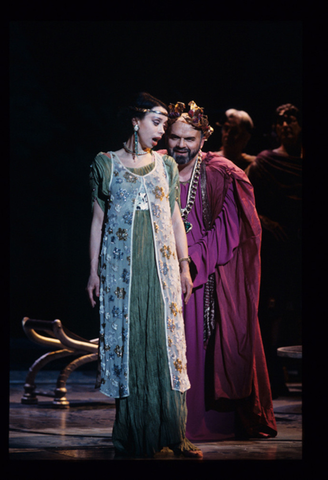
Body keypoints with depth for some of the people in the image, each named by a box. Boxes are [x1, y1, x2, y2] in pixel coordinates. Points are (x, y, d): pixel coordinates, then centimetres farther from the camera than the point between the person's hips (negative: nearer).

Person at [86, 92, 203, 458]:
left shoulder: (166, 166, 10)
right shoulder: (107, 164, 3)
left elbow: (175, 219, 12)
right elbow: (98, 220, 4)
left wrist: (184, 266, 7)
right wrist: (94, 271, 1)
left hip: (162, 266, 2)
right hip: (120, 268, -2)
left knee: (165, 342, -2)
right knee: (126, 342, 0)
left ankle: (173, 434, 2)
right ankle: (133, 435, 6)